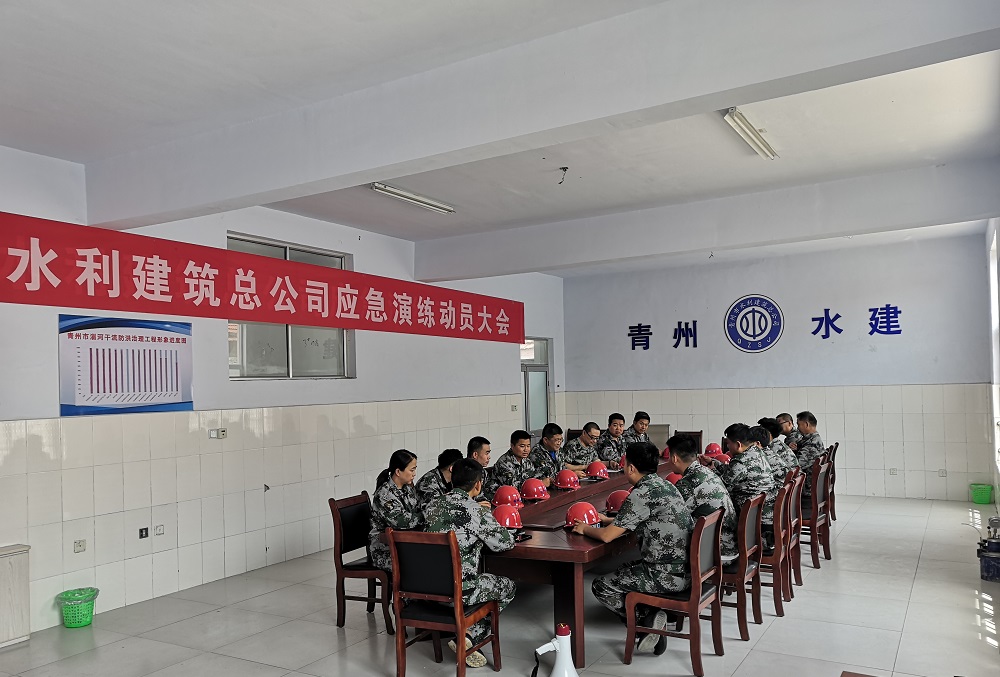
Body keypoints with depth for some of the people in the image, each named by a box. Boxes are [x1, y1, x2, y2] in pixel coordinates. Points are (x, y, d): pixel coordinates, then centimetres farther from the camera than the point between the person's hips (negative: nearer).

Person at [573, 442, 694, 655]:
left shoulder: (642, 494, -19)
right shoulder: (663, 484, 9)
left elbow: (607, 536, -17)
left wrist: (584, 528, 3)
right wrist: (609, 520, 26)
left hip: (669, 575, -9)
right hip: (686, 567, 9)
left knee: (601, 586, 4)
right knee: (623, 569, 28)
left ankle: (646, 621, 1)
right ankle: (652, 618, 14)